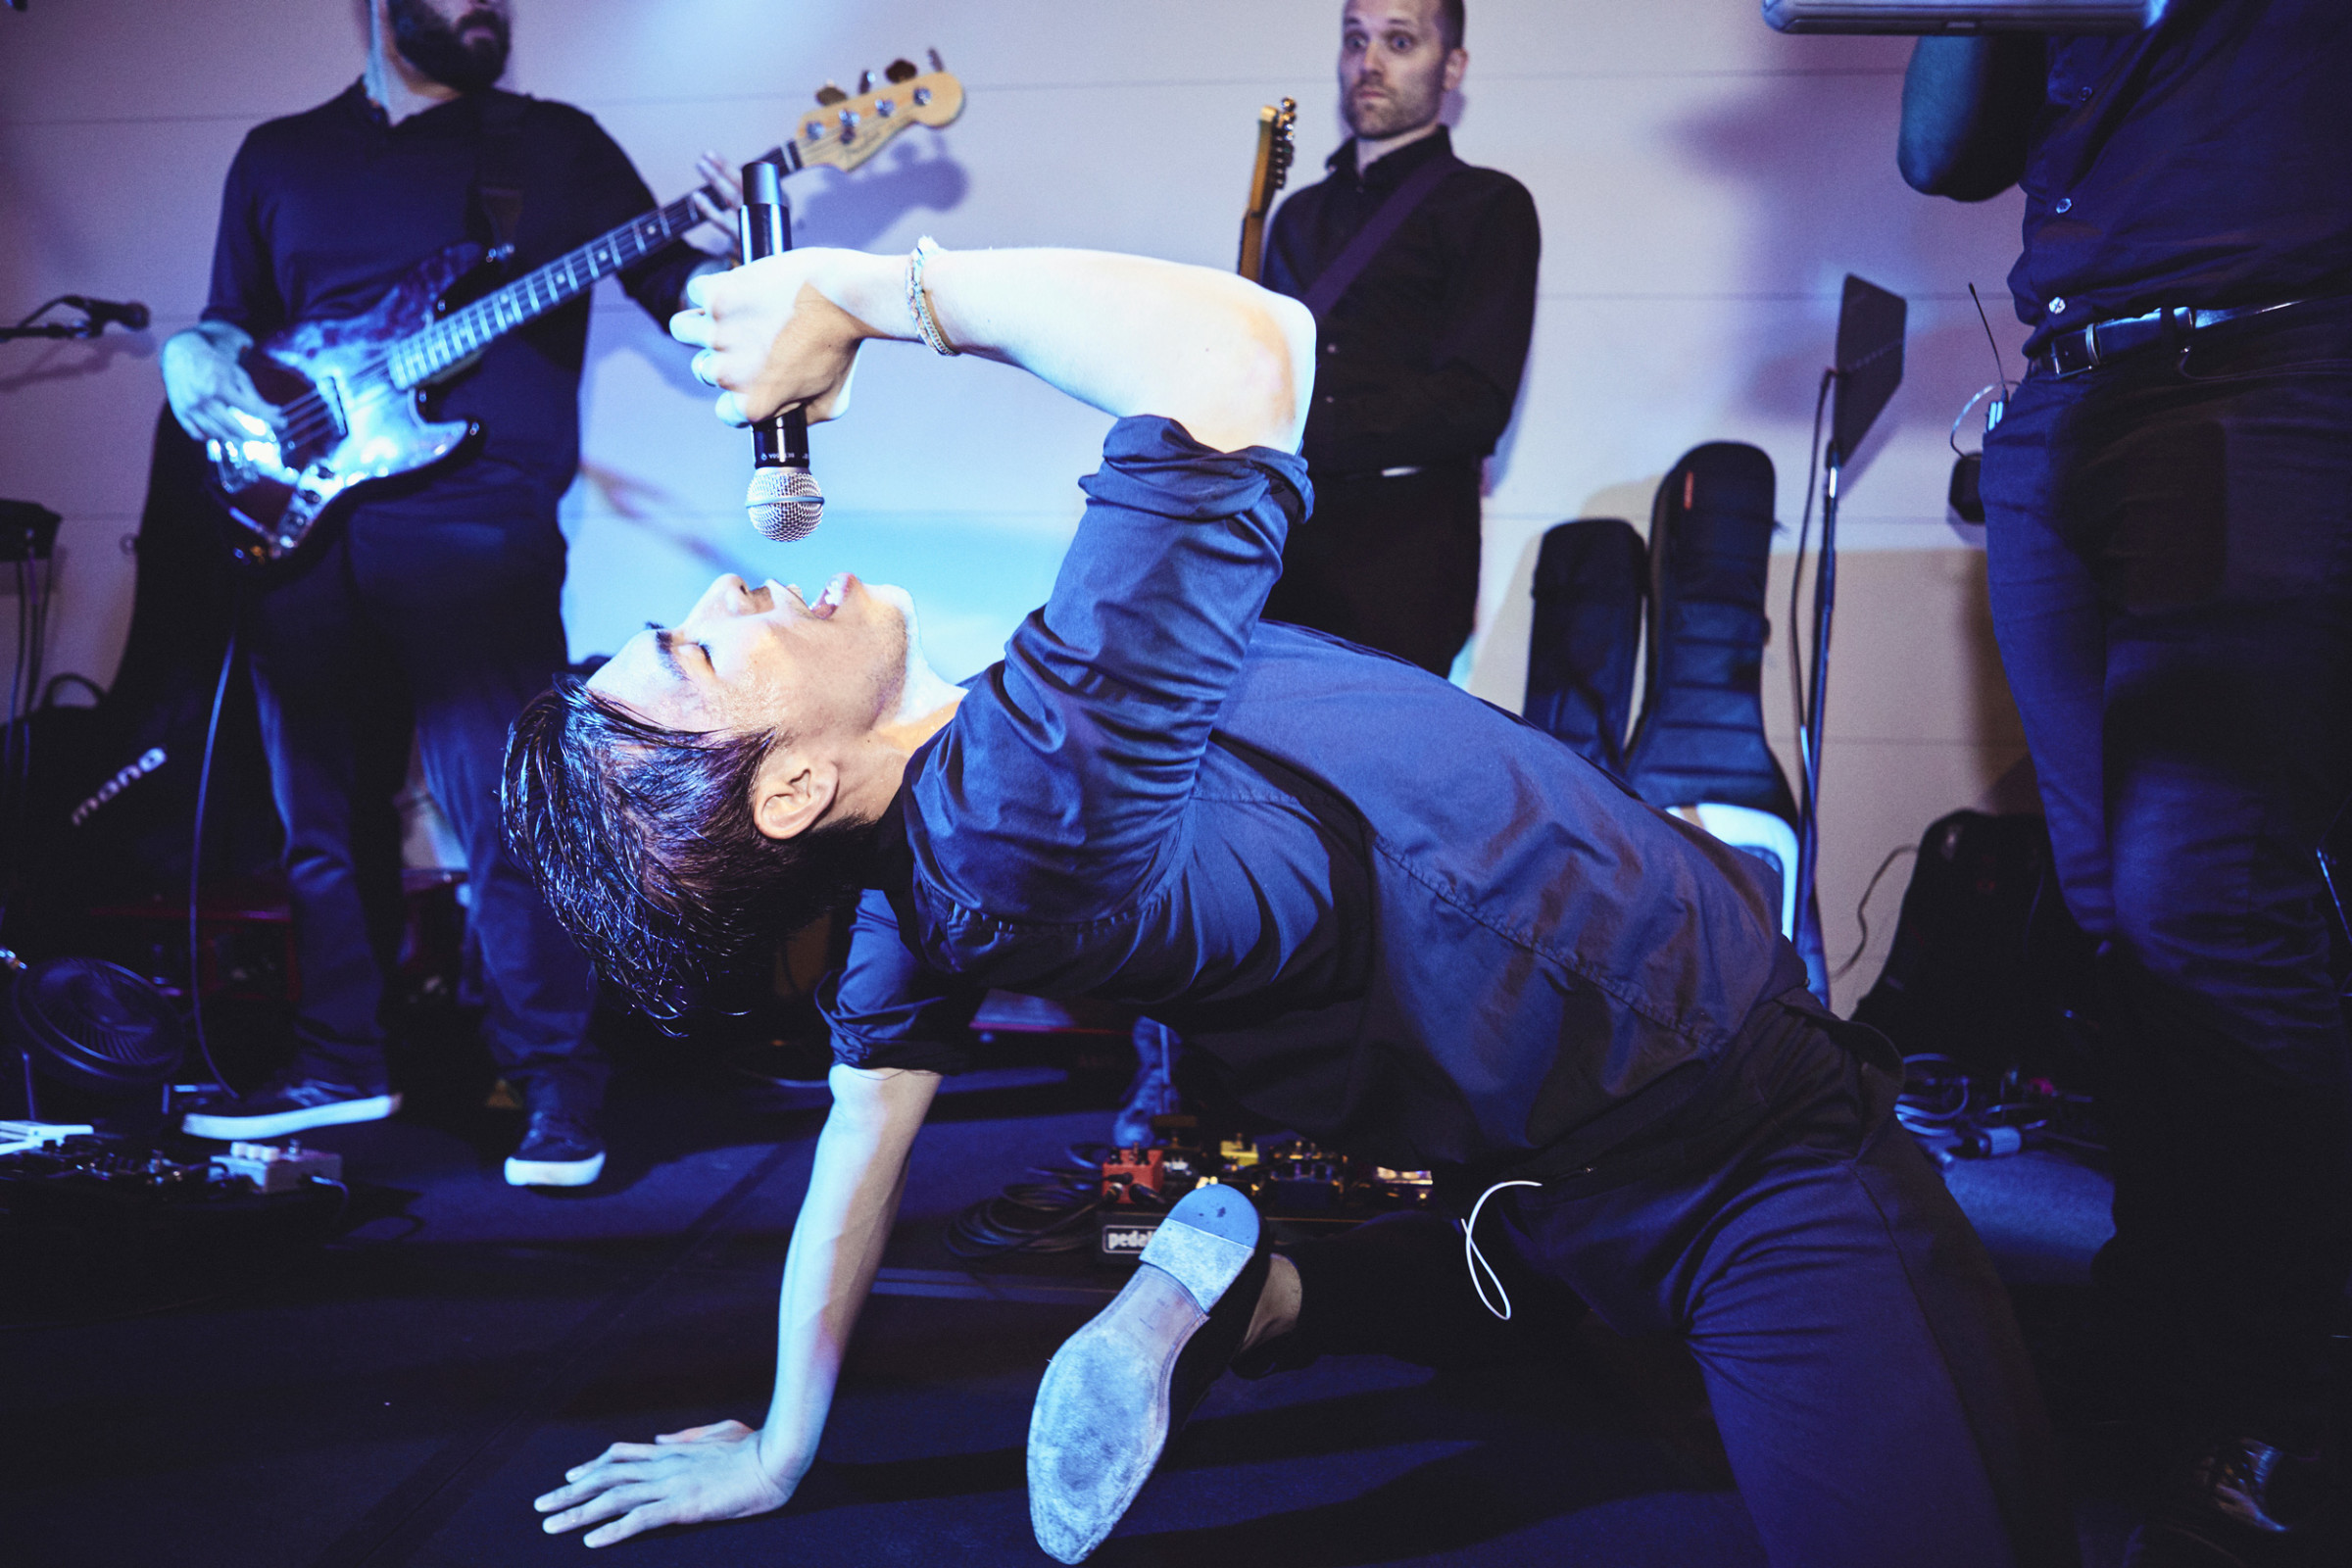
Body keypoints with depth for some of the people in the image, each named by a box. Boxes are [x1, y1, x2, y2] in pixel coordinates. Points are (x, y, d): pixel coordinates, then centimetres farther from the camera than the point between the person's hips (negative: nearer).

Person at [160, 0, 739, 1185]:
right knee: (326, 816, 12)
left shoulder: (555, 145, 10)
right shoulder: (277, 156, 19)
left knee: (504, 817, -9)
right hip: (299, 523, 4)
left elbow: (682, 286, 3)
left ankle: (557, 1089, 3)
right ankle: (342, 1063, 28)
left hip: (476, 527, -4)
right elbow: (229, 321, 23)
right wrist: (198, 362, 1)